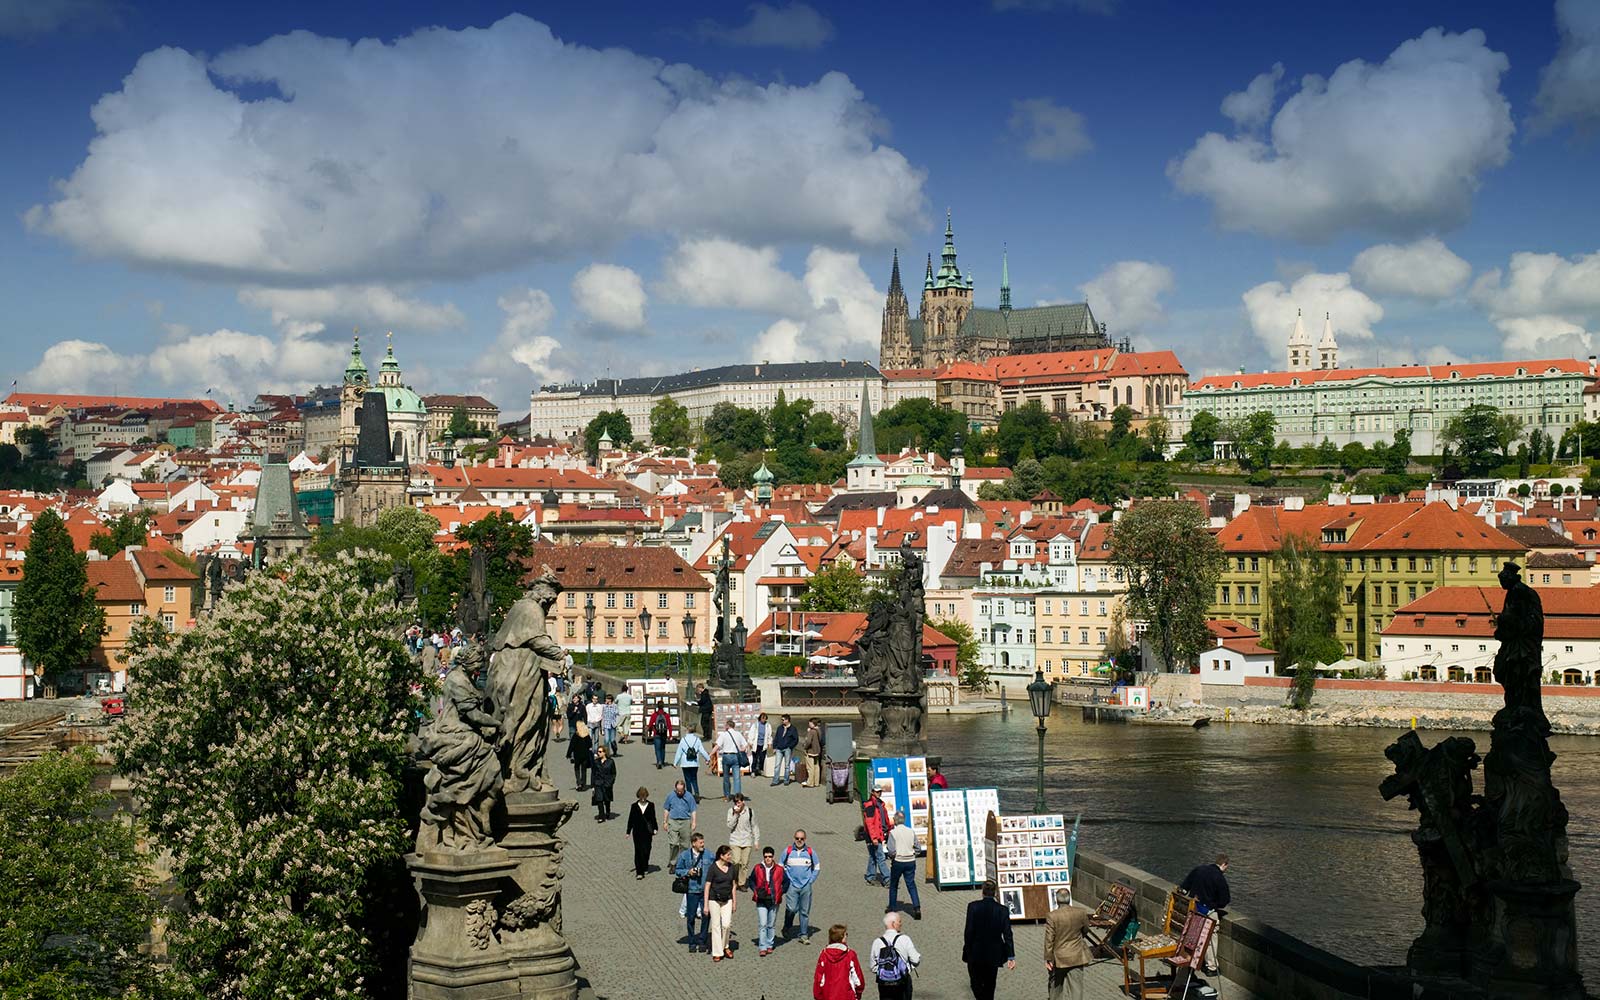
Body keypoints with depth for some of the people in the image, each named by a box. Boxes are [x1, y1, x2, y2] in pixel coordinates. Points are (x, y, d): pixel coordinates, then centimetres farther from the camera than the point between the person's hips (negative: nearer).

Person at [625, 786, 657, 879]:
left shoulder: (651, 805, 4)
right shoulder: (634, 806, 2)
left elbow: (653, 818, 8)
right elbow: (631, 819, 6)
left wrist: (655, 829, 1)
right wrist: (628, 832, 7)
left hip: (647, 831, 1)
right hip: (637, 832, 0)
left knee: (646, 850, 2)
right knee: (638, 851, -4)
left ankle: (644, 867, 27)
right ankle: (639, 872, -4)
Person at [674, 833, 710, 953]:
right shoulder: (684, 855, -2)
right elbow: (677, 870, 5)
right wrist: (688, 872, -11)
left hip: (706, 889, 1)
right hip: (692, 890, -1)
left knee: (706, 915, 0)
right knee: (691, 917, 6)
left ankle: (702, 941, 17)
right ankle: (692, 943, 20)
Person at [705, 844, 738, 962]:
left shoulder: (731, 867, 2)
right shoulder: (713, 868, -12)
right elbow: (707, 886, -9)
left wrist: (734, 901, 11)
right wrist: (706, 905, -9)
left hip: (727, 899, 4)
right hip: (714, 899, -4)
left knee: (727, 924, -7)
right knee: (716, 925, 1)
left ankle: (725, 946, 18)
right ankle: (717, 953, 9)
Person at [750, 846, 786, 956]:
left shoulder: (779, 870, -2)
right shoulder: (758, 869, -2)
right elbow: (751, 880, 14)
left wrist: (780, 892, 2)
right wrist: (755, 891, 2)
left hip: (774, 901, 1)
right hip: (761, 901, -1)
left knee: (771, 925, 11)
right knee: (762, 924, -8)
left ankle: (769, 945, 23)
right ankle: (762, 947, -7)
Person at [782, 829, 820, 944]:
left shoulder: (810, 851, 4)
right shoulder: (788, 851, 0)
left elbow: (817, 867, 14)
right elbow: (780, 866, 9)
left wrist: (811, 880, 5)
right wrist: (786, 880, 2)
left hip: (806, 886, 1)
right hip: (792, 885, -1)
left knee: (805, 911, 2)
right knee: (791, 909, -12)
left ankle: (804, 935, 9)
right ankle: (787, 928, 12)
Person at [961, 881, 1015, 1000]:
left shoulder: (973, 906, -11)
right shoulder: (1003, 910, -5)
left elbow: (968, 931, -12)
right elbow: (1007, 935, -7)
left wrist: (966, 950, -1)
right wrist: (1011, 957, -4)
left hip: (975, 954, -2)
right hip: (993, 955, 2)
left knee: (976, 984, 8)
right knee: (989, 986, 16)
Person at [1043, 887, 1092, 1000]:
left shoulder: (1052, 916, -18)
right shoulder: (1081, 912, -10)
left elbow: (1049, 939, -13)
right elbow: (1085, 930, 7)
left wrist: (1048, 959, -4)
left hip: (1058, 957, -1)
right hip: (1076, 957, 1)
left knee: (1056, 985, 21)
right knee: (1076, 986, 3)